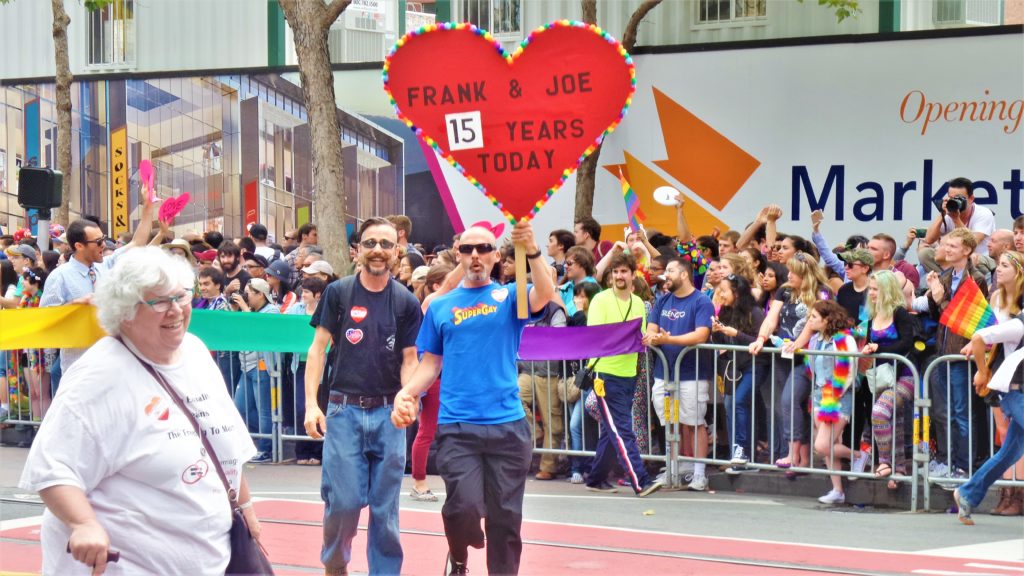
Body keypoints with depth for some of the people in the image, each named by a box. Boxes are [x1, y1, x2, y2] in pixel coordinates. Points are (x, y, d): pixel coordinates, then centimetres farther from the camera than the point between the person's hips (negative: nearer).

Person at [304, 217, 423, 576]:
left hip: (388, 413, 1)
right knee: (343, 500, -6)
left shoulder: (406, 302, 5)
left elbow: (409, 360, 7)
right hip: (344, 410, -1)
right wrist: (311, 404, -6)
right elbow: (318, 348, 3)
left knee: (385, 507, 3)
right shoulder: (338, 293, 2)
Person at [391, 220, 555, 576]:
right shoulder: (441, 307, 11)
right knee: (464, 506, -14)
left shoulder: (509, 297, 6)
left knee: (505, 516, 4)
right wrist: (406, 393, -4)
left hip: (508, 424, 0)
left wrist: (532, 251, -30)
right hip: (457, 426, 0)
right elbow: (431, 363, 13)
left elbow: (545, 294, -15)